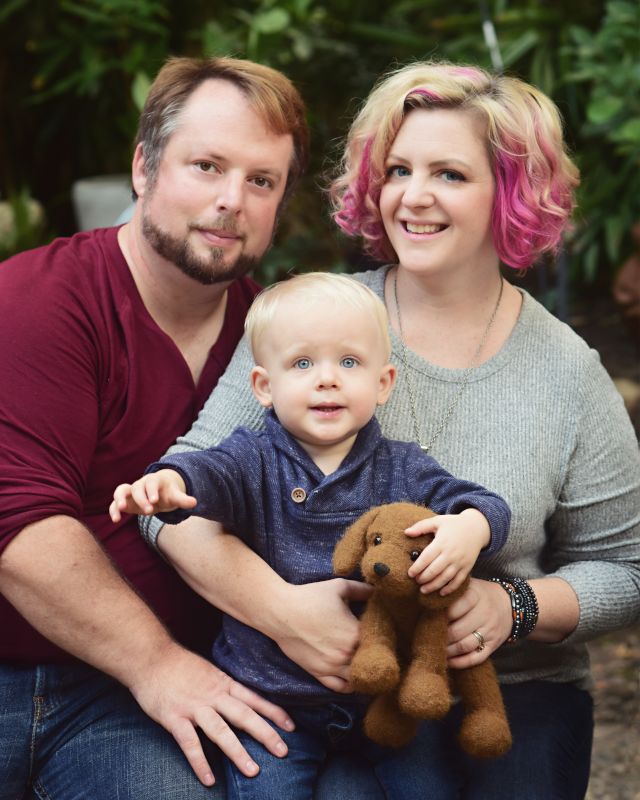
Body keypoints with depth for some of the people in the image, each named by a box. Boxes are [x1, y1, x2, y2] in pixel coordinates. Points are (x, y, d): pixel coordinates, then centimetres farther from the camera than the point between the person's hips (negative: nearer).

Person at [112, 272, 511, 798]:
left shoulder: (403, 469, 2)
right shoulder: (256, 461, -4)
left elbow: (485, 503, -3)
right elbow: (213, 472, -24)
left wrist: (471, 528, -28)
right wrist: (170, 482, -48)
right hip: (272, 691, -1)